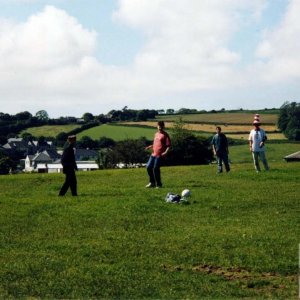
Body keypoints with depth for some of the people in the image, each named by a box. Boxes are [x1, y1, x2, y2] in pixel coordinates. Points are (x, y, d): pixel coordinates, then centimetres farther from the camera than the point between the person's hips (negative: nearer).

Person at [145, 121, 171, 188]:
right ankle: (152, 183, 21)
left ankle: (158, 184, 3)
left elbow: (168, 145, -11)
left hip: (160, 155, -8)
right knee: (148, 167, 6)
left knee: (156, 168, -10)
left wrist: (166, 152, -26)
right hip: (153, 154, 8)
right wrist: (150, 147, 12)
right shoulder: (156, 134, 17)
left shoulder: (165, 135, -6)